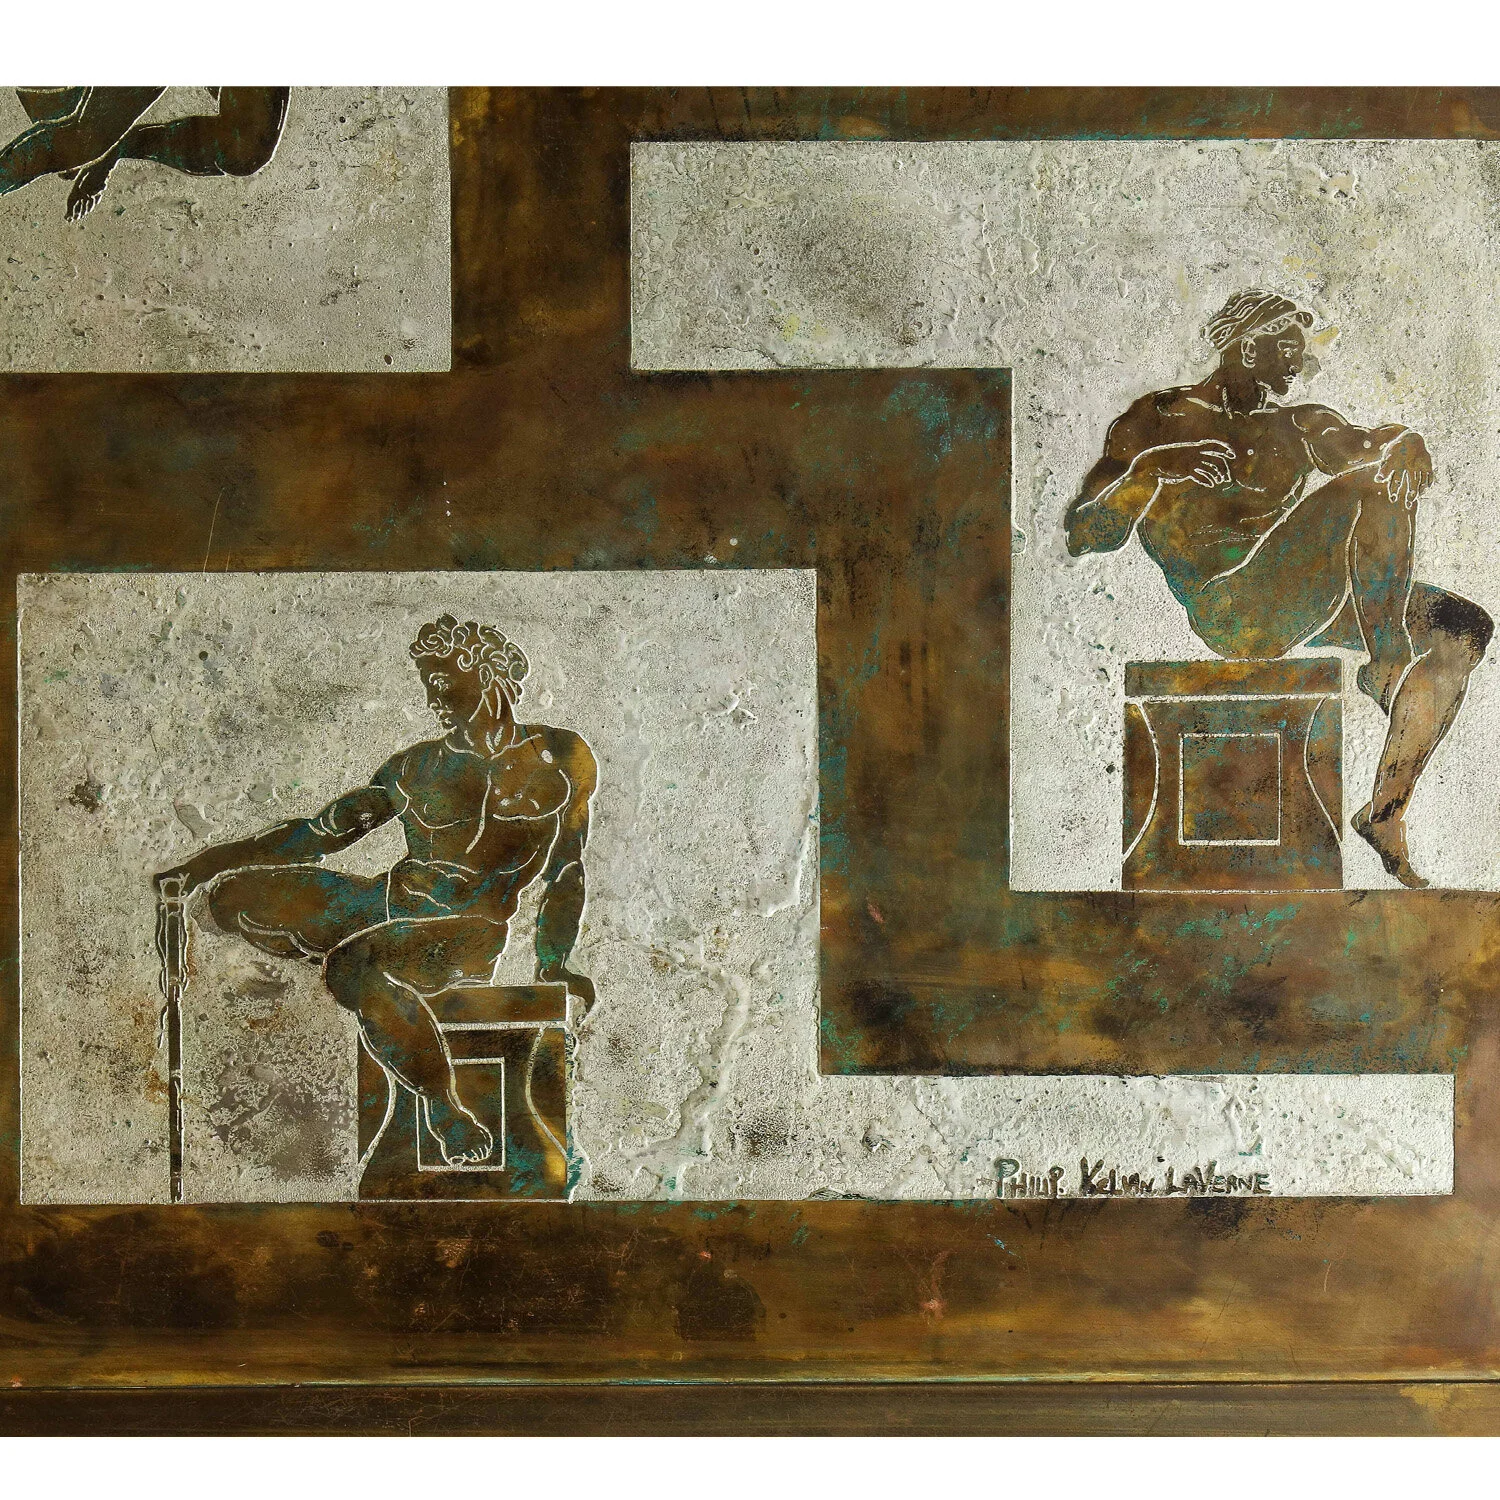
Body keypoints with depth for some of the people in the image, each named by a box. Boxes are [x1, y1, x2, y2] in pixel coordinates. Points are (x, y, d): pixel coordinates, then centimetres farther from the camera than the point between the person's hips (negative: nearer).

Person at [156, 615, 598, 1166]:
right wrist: (204, 862, 6)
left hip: (470, 931, -5)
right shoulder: (418, 765, 11)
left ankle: (444, 1106, -20)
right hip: (392, 903, 5)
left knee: (352, 966, -38)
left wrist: (551, 965, -2)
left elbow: (567, 870, 7)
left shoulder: (560, 758, 3)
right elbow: (320, 832, 12)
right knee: (230, 894, -4)